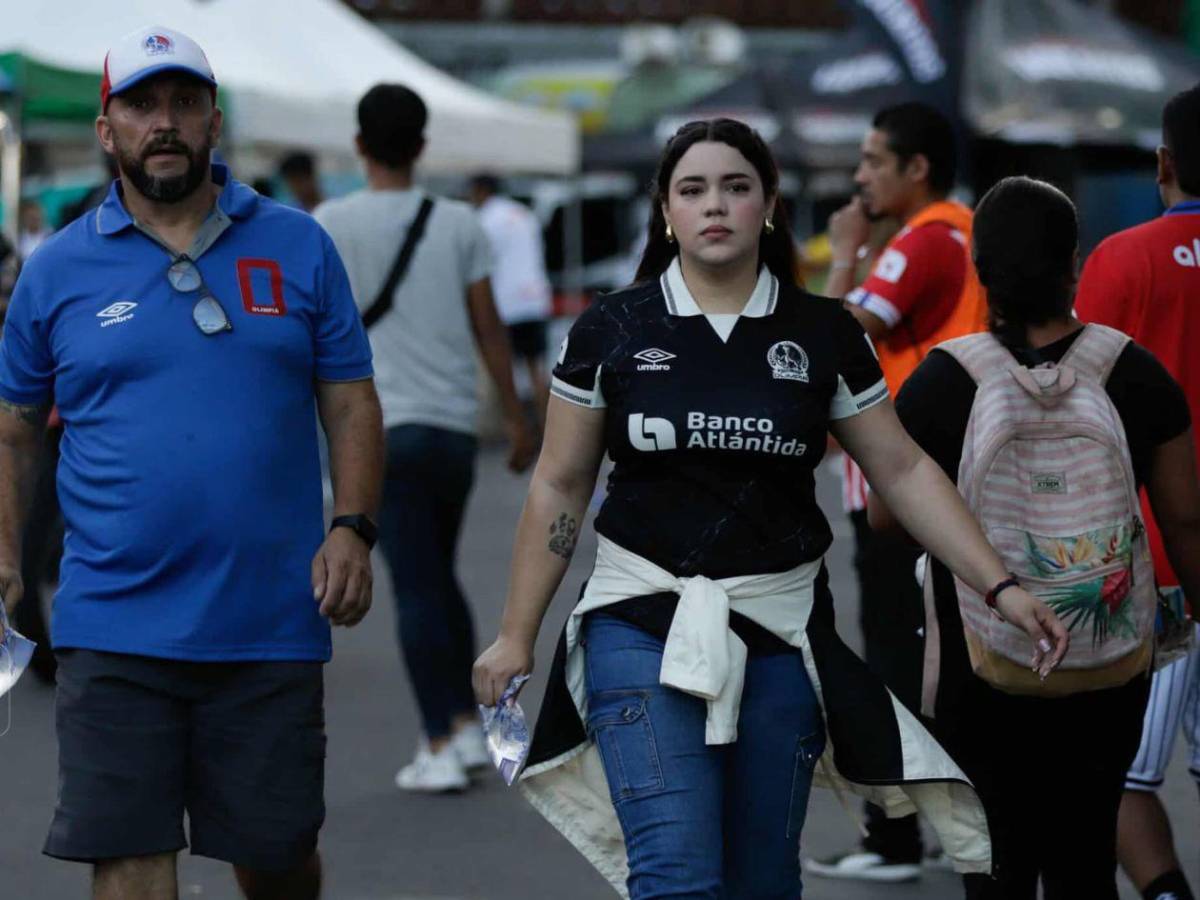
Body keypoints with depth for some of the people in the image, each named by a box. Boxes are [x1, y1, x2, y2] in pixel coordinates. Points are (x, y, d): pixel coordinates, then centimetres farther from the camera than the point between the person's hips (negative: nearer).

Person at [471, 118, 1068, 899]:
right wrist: (517, 635, 5)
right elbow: (560, 488, 5)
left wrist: (1001, 588, -1)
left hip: (780, 630, 2)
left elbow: (903, 471, 6)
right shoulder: (612, 330, 0)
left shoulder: (824, 334, 3)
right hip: (644, 626, -2)